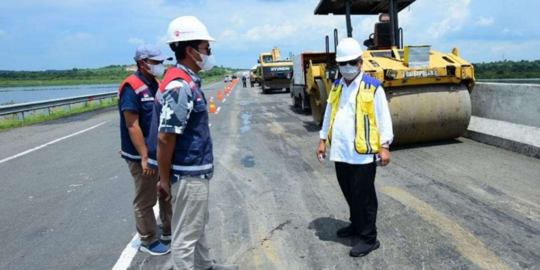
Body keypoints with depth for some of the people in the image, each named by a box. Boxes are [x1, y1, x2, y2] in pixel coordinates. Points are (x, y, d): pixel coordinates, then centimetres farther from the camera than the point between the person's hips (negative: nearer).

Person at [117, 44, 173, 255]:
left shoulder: (155, 86, 8)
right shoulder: (132, 88, -17)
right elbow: (132, 126, -21)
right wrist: (145, 157, -23)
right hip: (142, 156, -9)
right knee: (145, 201, 6)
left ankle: (169, 231, 36)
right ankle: (148, 242, 21)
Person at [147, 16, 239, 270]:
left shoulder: (188, 82, 8)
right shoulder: (179, 87, -23)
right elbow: (165, 138, -24)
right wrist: (165, 180, -15)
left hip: (196, 171, 10)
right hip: (187, 175, -10)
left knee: (199, 225, 25)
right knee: (186, 234, 6)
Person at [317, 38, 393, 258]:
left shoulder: (373, 87, -6)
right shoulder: (336, 87, 11)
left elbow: (383, 119, -6)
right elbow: (329, 115, 17)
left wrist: (384, 146, -11)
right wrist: (323, 140, 15)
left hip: (363, 153, -6)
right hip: (340, 152, 6)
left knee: (363, 197, 3)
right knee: (350, 194, 19)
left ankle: (369, 238, 16)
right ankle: (356, 224, 39)